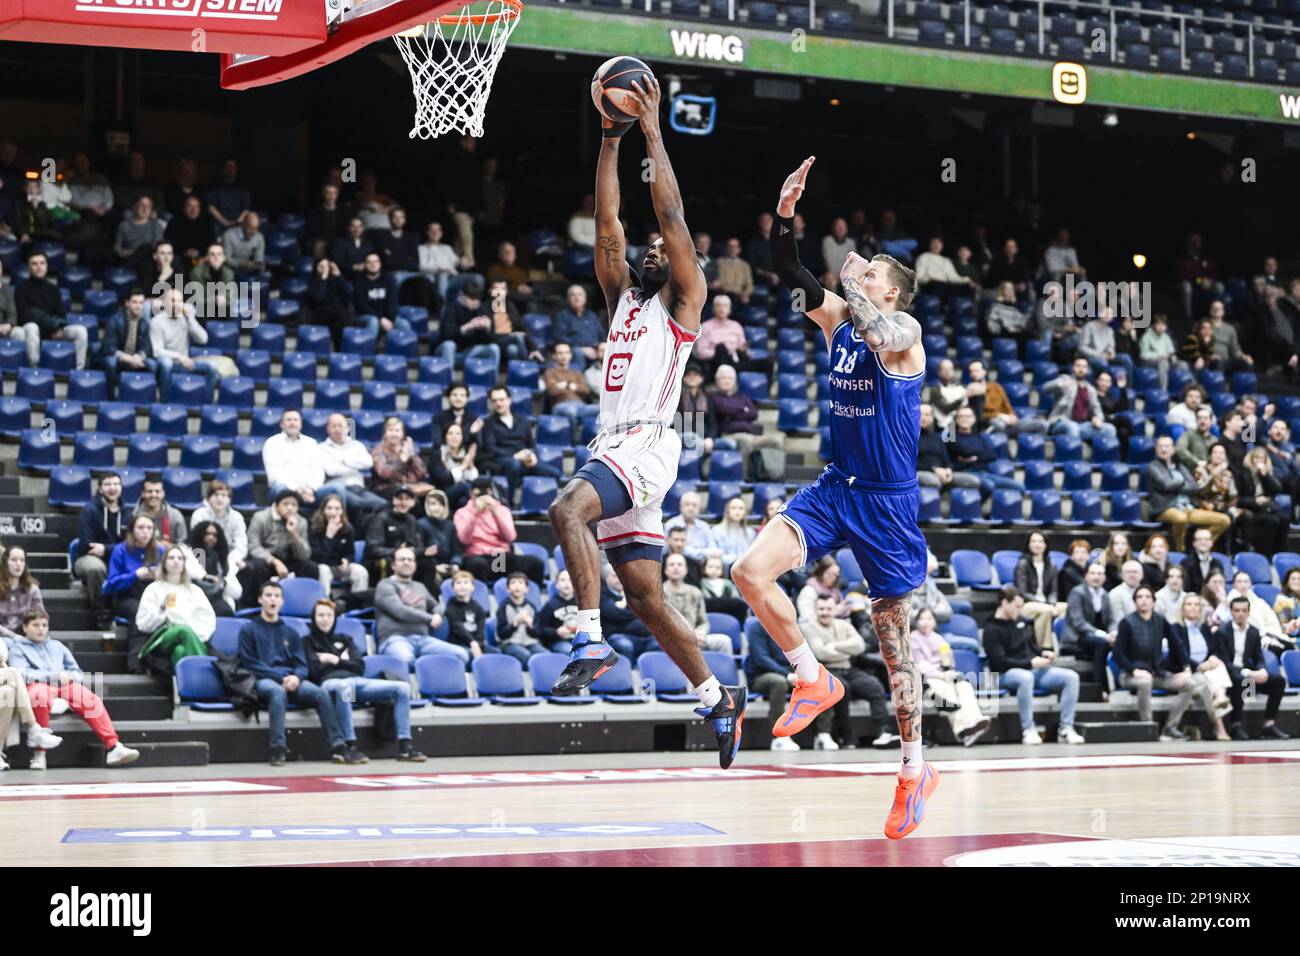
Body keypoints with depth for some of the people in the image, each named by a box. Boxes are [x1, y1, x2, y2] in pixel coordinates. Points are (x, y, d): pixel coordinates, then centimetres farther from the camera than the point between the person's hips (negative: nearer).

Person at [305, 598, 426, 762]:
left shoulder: (343, 639, 30)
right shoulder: (308, 641, 17)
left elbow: (360, 667, 17)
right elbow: (314, 670, -1)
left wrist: (335, 660, 5)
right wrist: (343, 661, 7)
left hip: (356, 681, 5)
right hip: (329, 682, -5)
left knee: (402, 687, -17)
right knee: (344, 686, -46)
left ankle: (404, 746, -23)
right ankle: (350, 746, -46)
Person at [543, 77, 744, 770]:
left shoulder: (682, 300, 5)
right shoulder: (622, 299, 23)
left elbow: (671, 216, -4)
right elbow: (607, 224, 16)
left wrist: (652, 133, -2)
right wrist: (611, 137, 13)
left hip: (647, 442, -8)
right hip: (615, 446, 8)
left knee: (567, 508, -34)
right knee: (645, 598, 8)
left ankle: (591, 638, -32)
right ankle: (718, 701, 18)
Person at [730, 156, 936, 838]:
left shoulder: (906, 328, -9)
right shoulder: (837, 318, 7)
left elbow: (879, 337, -33)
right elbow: (789, 272, -3)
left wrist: (853, 280, -20)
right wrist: (786, 212, -17)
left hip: (887, 501, -5)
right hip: (835, 487, 5)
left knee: (893, 639, 3)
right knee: (750, 571, -17)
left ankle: (915, 769, 17)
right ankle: (813, 680, 2)